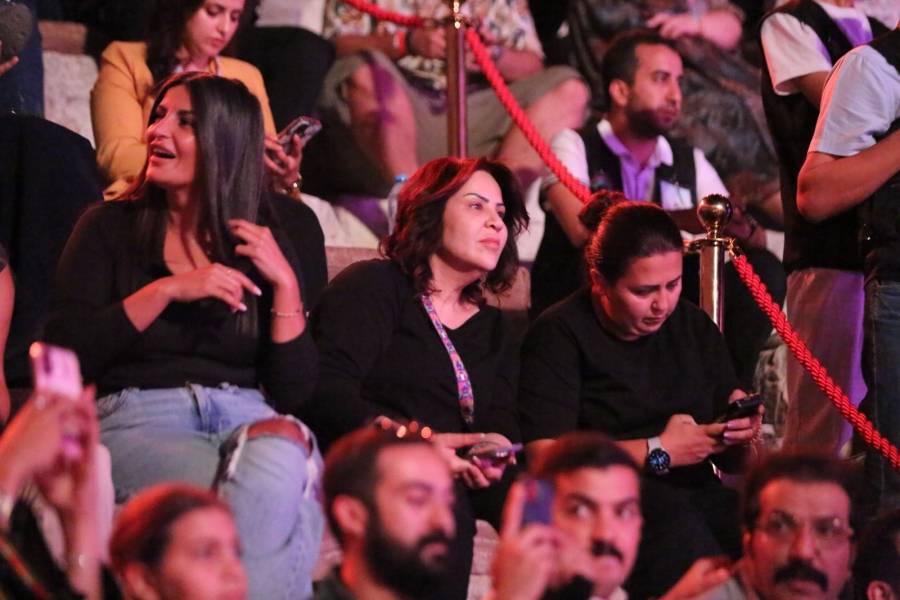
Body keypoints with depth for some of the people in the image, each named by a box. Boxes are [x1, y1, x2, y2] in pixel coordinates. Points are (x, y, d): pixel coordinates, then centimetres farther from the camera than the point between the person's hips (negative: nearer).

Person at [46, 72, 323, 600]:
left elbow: (293, 392, 8)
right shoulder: (111, 228, 12)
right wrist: (167, 289, -8)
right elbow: (64, 355, -3)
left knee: (278, 456, -38)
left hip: (249, 418, 3)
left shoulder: (266, 246, 16)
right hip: (138, 419, -2)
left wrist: (285, 285, -1)